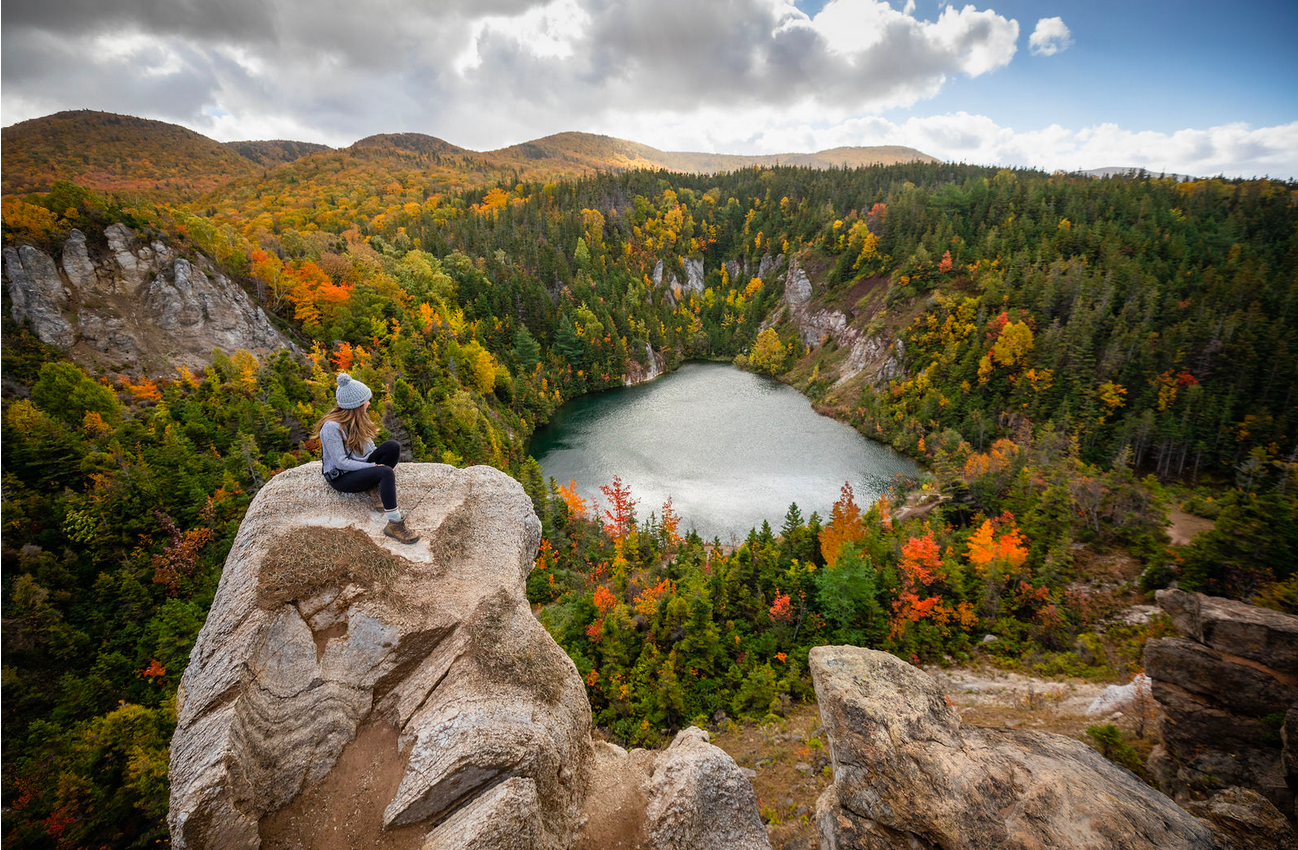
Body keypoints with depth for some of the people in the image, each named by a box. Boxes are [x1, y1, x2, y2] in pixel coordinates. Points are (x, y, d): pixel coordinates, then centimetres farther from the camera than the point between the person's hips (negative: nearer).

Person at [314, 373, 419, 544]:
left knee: (393, 446, -16)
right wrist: (374, 466, -22)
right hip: (341, 477, -8)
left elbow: (368, 446, 11)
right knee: (386, 472, -33)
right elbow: (341, 462, -22)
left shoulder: (356, 419, 2)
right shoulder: (332, 427, -23)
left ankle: (376, 489, -12)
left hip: (360, 466, 8)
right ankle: (394, 524, -31)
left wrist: (383, 460, -6)